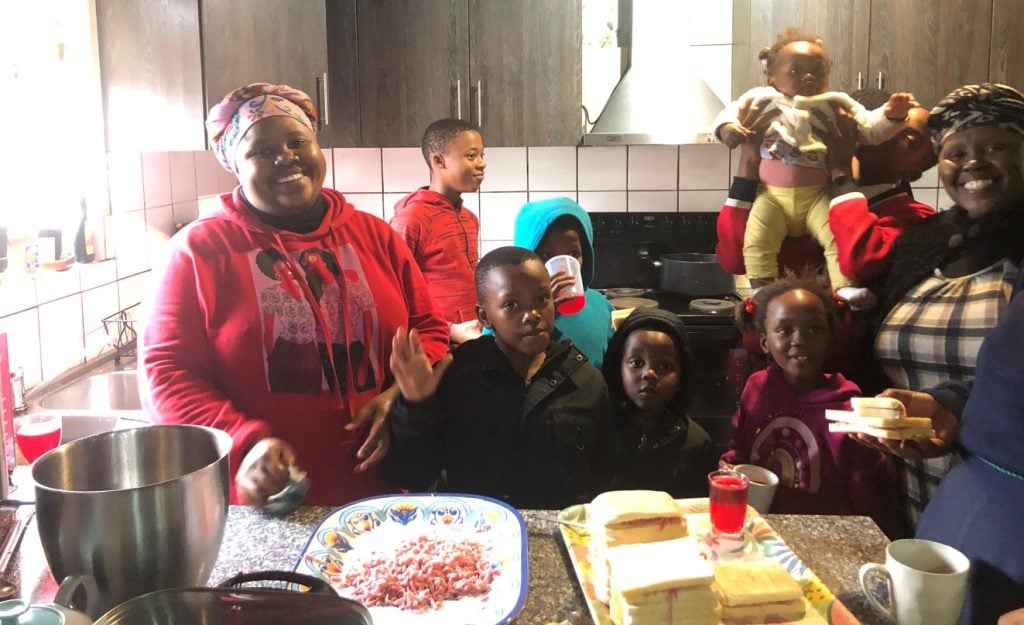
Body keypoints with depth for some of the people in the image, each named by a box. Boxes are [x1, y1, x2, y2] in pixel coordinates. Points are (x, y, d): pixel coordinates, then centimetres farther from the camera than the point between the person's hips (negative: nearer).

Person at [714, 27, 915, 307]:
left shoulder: (836, 105, 8)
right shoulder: (763, 99, 5)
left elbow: (870, 129, 7)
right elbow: (730, 112, 4)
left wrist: (891, 115, -14)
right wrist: (727, 128, -20)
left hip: (818, 196, 1)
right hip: (772, 195, 0)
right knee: (756, 239, -18)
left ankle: (845, 286, -13)